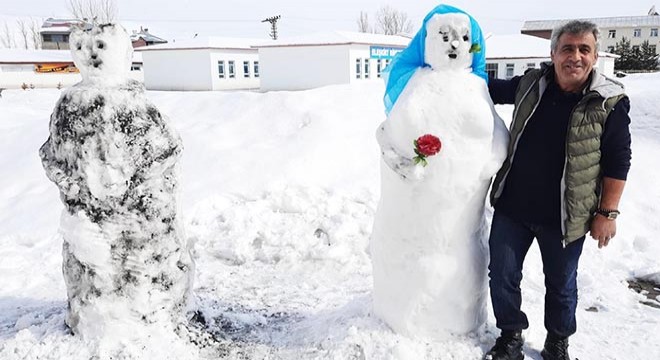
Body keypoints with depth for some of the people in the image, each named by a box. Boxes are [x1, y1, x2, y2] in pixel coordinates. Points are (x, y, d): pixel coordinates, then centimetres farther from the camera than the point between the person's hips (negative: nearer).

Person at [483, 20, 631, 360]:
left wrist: (607, 212, -7)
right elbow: (492, 88, 17)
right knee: (502, 276, 11)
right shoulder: (530, 85, -1)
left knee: (561, 284, 16)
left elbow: (617, 160, -6)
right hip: (511, 206, 3)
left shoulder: (610, 101, -10)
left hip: (564, 216, -2)